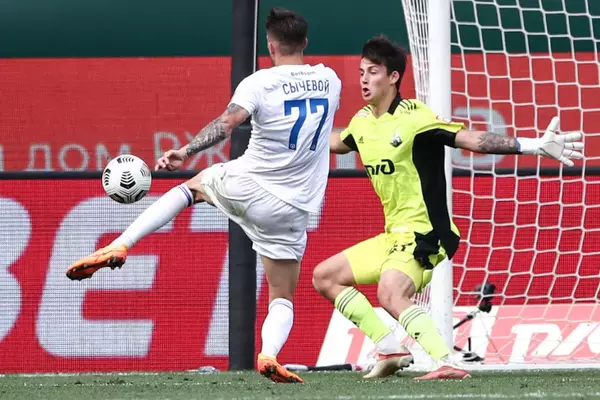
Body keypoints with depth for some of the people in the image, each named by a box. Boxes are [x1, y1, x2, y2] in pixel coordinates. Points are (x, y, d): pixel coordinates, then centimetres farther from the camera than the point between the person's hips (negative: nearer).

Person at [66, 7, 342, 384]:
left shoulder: (260, 82, -9)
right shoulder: (330, 80, 5)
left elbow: (227, 123, -25)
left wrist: (185, 152, -30)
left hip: (244, 184, -1)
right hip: (290, 210, 1)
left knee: (190, 187, 31)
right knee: (283, 299, 9)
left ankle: (119, 246, 16)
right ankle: (269, 354, -24)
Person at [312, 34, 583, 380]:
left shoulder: (413, 117, -16)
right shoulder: (362, 122, 7)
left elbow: (470, 139, -23)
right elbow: (339, 143, 31)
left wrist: (534, 146, -33)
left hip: (423, 235, -9)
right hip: (394, 235, 9)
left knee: (391, 295, -34)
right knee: (325, 277, 12)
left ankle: (449, 362, -37)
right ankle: (390, 347, 11)